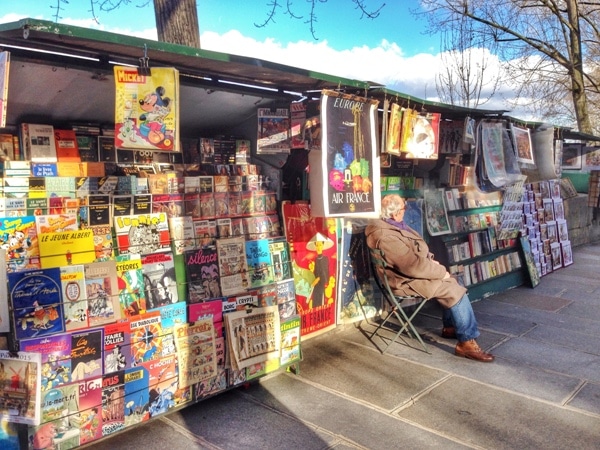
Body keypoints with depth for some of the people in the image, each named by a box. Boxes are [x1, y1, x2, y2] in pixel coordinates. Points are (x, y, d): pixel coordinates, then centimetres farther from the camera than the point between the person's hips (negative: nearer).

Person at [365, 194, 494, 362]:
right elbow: (412, 265, -29)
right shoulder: (386, 237, -28)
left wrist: (430, 260, 2)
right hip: (407, 281, -11)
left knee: (452, 284, 11)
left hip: (412, 273, 11)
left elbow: (415, 252, 19)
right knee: (456, 292, -14)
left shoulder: (392, 226, 6)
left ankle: (450, 326, 23)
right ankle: (467, 342, -8)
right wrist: (440, 271, -17)